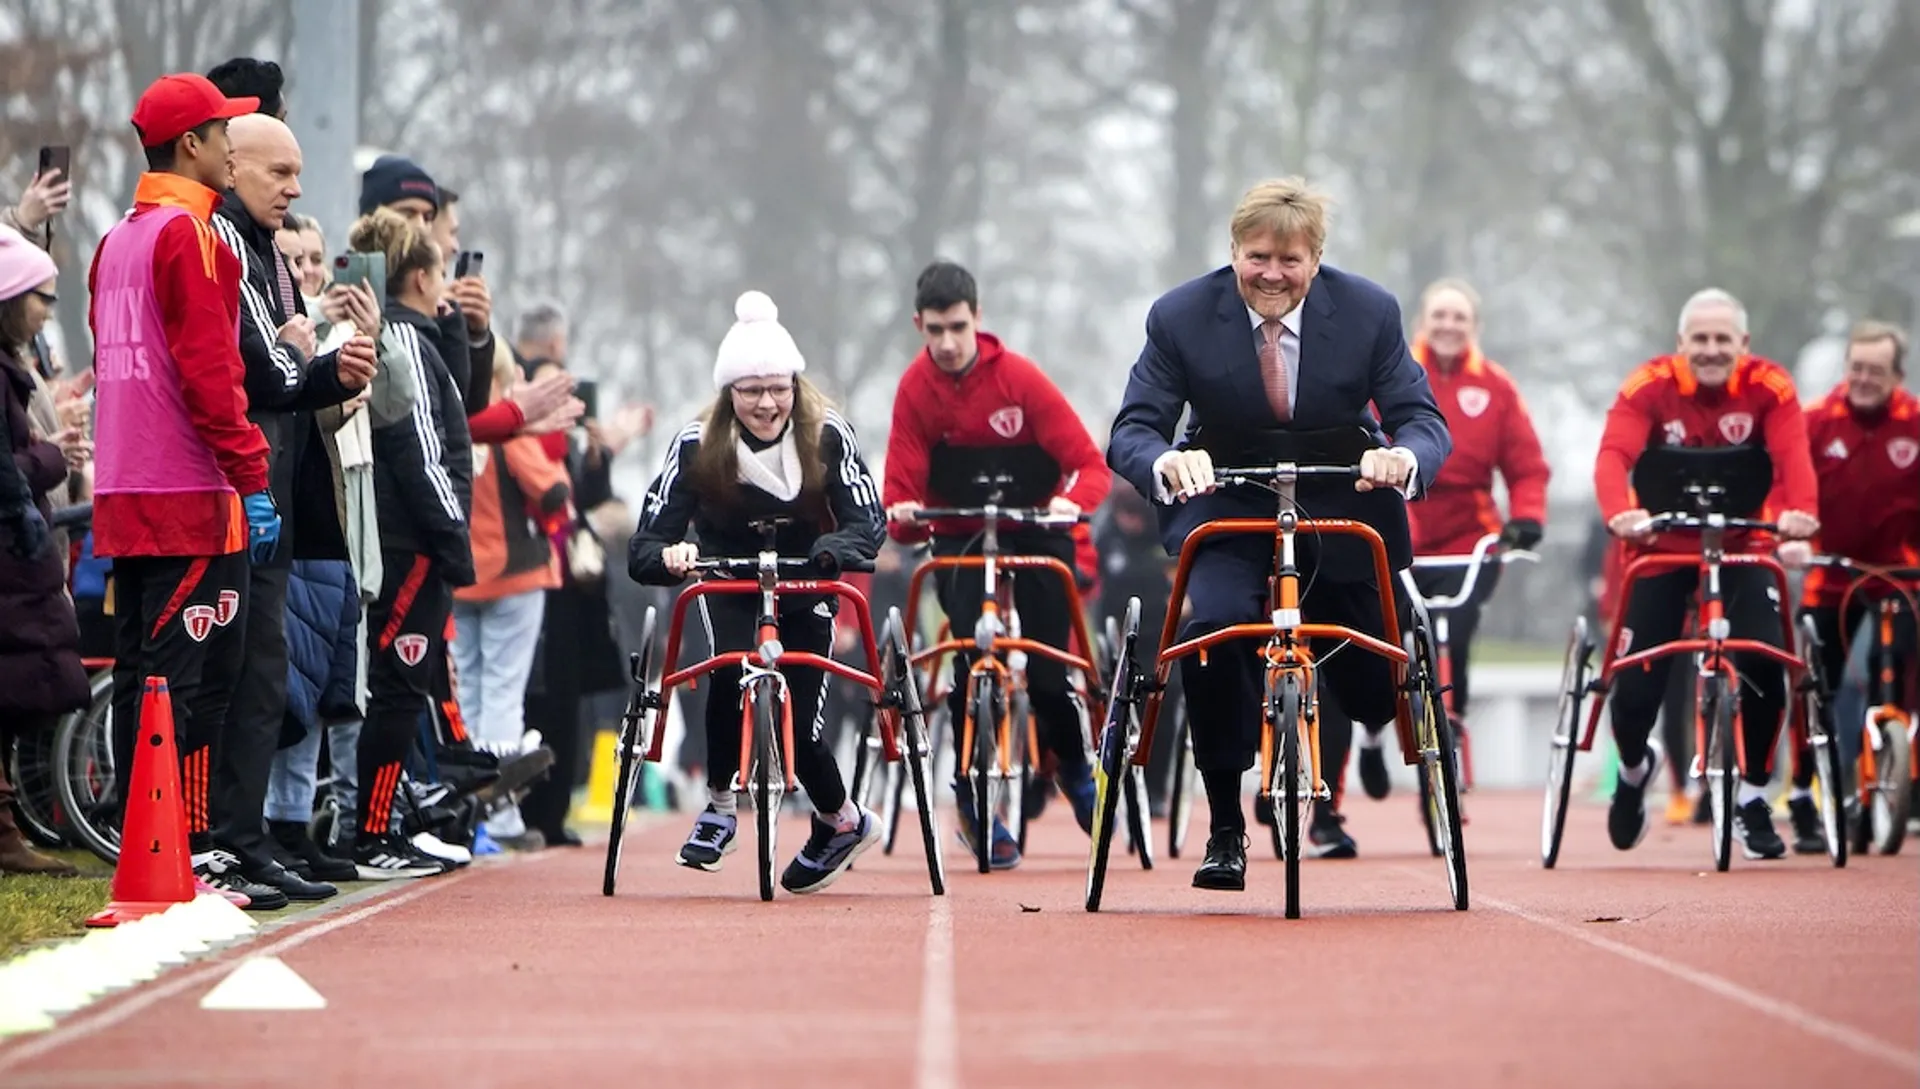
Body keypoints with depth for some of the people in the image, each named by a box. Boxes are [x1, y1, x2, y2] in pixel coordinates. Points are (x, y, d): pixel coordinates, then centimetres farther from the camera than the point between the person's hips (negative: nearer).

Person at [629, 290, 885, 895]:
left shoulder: (828, 437, -23)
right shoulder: (696, 447, -24)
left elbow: (868, 524, -30)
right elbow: (644, 548, -28)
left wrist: (834, 548, -53)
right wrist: (668, 557, -52)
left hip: (806, 589, 0)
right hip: (728, 587, 0)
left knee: (800, 724, -5)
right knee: (731, 673, -30)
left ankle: (842, 821, 25)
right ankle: (719, 805, -10)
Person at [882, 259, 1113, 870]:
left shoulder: (1019, 378, -17)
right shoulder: (916, 389, -11)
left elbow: (1089, 463, -19)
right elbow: (902, 485, -13)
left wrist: (1073, 500, -40)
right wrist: (901, 513, -36)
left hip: (1036, 527, -1)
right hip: (959, 537, 1)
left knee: (1049, 668, -5)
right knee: (971, 666, -16)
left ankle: (1073, 766, 26)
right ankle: (976, 804, -2)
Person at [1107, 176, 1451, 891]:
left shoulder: (1369, 311, -14)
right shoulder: (1181, 316, -15)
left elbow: (1423, 419, -16)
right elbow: (1131, 430, -19)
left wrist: (1405, 456, -42)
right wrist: (1166, 461, -44)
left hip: (1343, 507, 1)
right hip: (1227, 508, -1)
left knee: (1372, 691, 7)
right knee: (1213, 629, -29)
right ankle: (1224, 828, -15)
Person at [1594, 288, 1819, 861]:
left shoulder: (1769, 387, -14)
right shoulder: (1650, 385, -17)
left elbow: (1793, 454, -29)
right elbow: (1614, 454, -31)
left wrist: (1800, 511, -51)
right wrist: (1619, 512, -52)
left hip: (1742, 546, 0)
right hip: (1663, 546, 0)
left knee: (1764, 664, -19)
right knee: (1636, 682, -5)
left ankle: (1752, 796, 4)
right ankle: (1634, 768, 32)